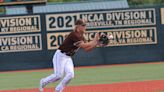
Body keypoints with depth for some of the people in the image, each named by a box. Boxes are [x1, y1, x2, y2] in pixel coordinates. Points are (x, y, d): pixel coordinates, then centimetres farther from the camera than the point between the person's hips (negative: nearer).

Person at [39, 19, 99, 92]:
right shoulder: (73, 35, -21)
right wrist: (94, 41, -19)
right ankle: (43, 82, 12)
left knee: (70, 75, -11)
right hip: (60, 56, -8)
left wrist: (96, 43, -8)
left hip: (68, 58, 8)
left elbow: (86, 49, 6)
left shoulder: (81, 37, 7)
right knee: (58, 75, -15)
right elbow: (83, 45, -26)